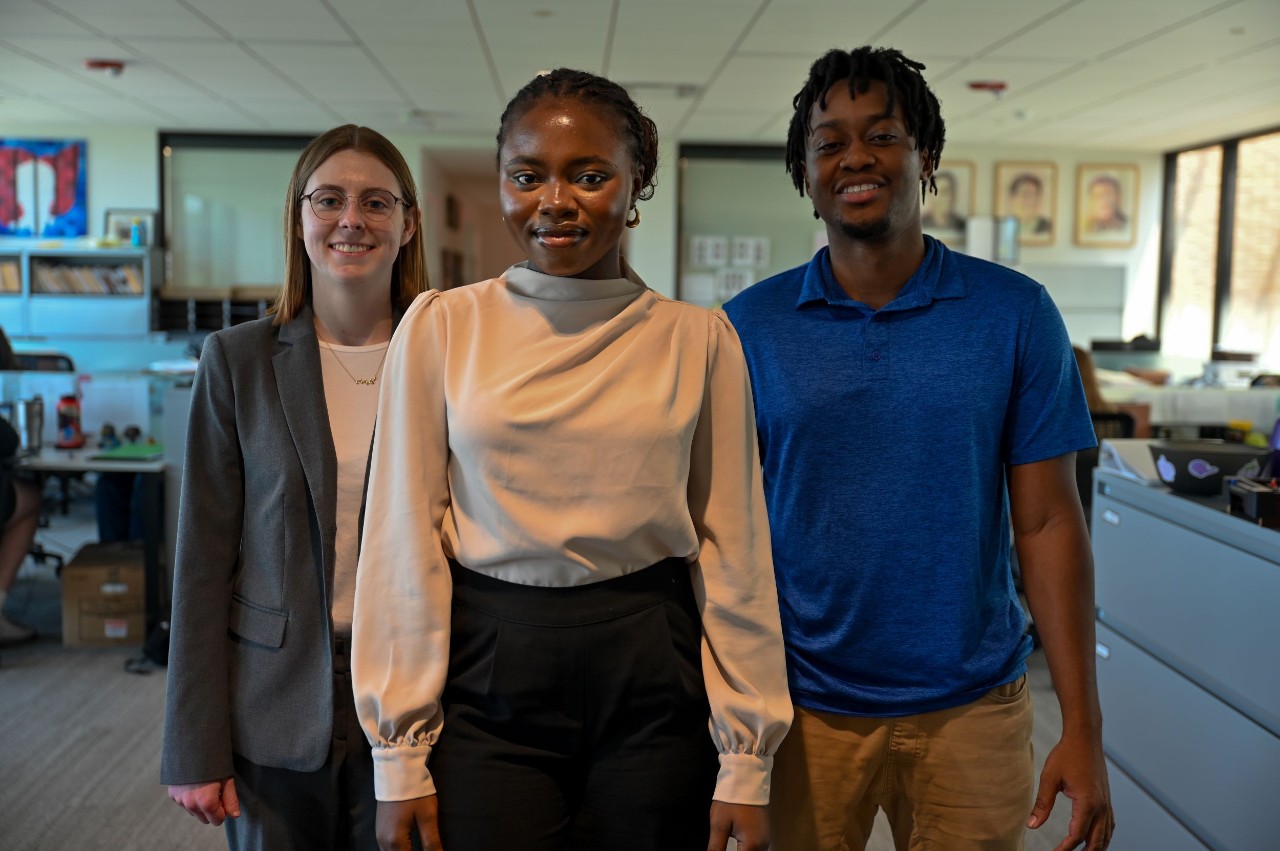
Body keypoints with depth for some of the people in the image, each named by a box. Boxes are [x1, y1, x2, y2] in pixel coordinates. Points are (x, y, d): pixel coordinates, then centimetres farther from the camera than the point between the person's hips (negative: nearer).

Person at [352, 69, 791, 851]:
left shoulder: (699, 339, -1)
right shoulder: (441, 327, -2)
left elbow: (733, 553, 0)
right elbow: (405, 544, -1)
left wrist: (747, 761, 0)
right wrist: (400, 754, -1)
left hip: (652, 678, 1)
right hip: (488, 678, 0)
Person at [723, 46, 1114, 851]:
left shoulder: (1015, 314, -4)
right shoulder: (751, 324, -4)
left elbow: (1047, 522, -3)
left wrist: (1083, 729, -4)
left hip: (974, 703, 1)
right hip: (805, 707, 0)